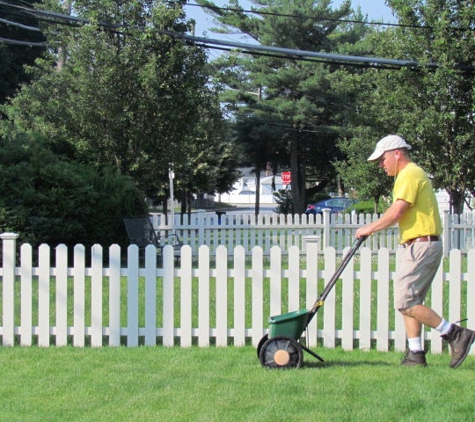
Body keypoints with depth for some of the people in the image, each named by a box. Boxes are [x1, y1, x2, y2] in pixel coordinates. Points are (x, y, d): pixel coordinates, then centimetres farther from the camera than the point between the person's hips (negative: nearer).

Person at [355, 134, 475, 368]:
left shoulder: (410, 175, -11)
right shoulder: (413, 174, 22)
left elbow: (396, 212, -19)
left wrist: (369, 228, -9)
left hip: (421, 245, -11)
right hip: (421, 246, 11)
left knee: (406, 302, -12)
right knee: (410, 302, 9)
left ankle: (455, 334, -9)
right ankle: (416, 354, 8)